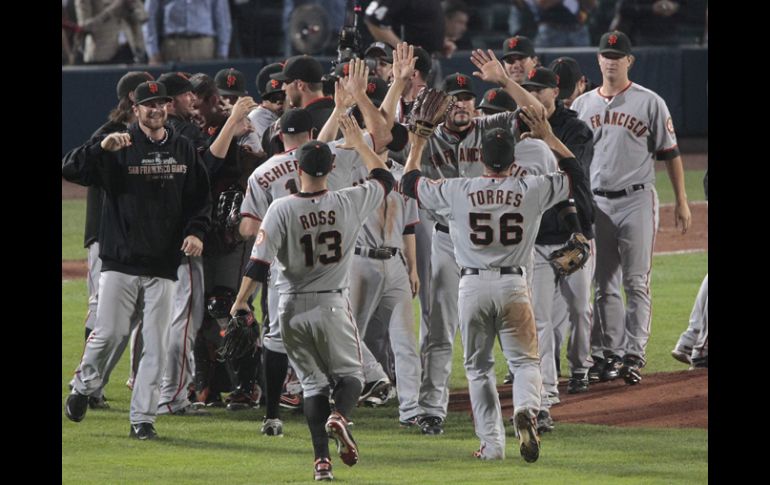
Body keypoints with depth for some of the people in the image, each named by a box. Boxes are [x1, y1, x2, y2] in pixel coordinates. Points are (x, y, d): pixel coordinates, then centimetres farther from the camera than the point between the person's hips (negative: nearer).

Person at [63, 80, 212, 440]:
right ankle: (83, 388, 21)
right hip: (120, 261, -3)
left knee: (155, 344, 1)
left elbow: (200, 197, 16)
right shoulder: (119, 148, -2)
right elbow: (70, 169, -11)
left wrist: (196, 231, -1)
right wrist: (101, 148, -27)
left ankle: (143, 418, 6)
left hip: (163, 265, 3)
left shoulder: (183, 150, 9)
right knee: (108, 333, -6)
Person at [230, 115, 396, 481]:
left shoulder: (281, 209, -11)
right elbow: (384, 178, 12)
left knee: (313, 382, 12)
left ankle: (322, 459, 0)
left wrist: (240, 302, -1)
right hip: (332, 306, 0)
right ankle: (339, 415, -22)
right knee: (349, 374, 13)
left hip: (293, 310, 0)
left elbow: (259, 263, -13)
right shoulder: (348, 203, -7)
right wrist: (359, 144, 25)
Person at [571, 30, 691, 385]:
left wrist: (682, 202, -3)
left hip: (636, 200, -4)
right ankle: (610, 354, 10)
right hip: (595, 203, 4)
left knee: (636, 283, -6)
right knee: (604, 285, 5)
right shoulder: (582, 105, 11)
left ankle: (634, 354, -7)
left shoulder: (649, 103, 1)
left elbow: (670, 154, 1)